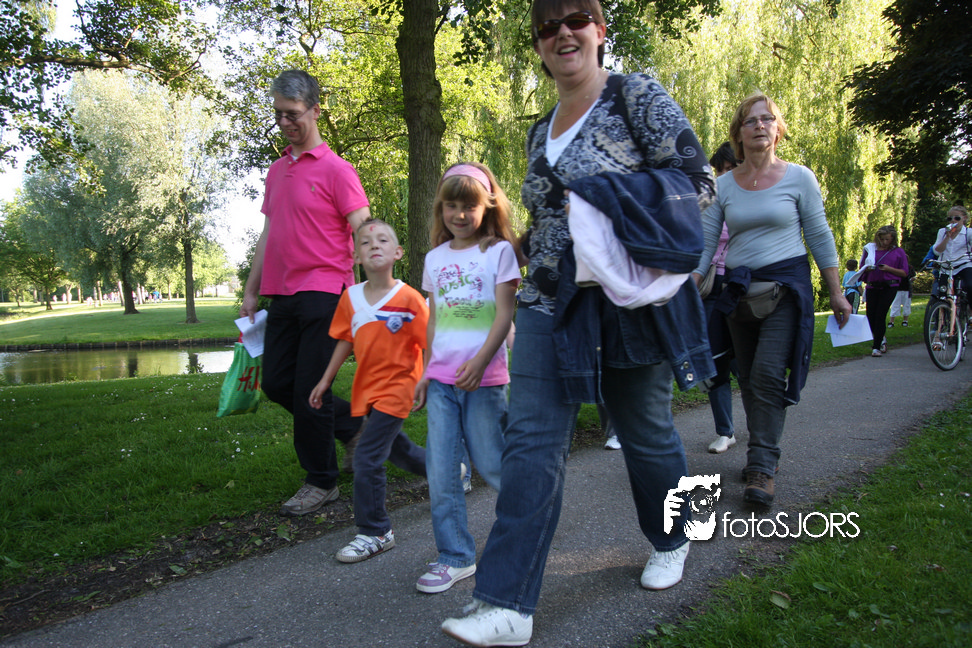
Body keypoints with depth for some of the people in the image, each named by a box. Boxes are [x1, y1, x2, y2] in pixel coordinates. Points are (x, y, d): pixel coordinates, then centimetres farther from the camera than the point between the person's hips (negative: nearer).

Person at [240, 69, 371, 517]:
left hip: (322, 293, -7)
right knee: (276, 383, 9)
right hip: (281, 295, 8)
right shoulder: (277, 171, 16)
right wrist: (252, 290, 18)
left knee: (309, 391, -3)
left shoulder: (335, 169, -5)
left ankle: (321, 483, 13)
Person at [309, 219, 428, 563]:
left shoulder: (409, 298, -14)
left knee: (367, 456, -10)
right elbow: (345, 341, 11)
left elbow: (427, 344, -10)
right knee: (394, 445, 23)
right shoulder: (351, 297, 1)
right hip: (367, 387, 7)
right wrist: (325, 380, 13)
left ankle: (374, 533, 6)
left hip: (396, 386, -7)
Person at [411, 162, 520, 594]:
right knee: (440, 471, 1)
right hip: (441, 378, 4)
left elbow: (504, 314, -8)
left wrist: (480, 361, -20)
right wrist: (426, 371, 15)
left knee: (489, 464, 4)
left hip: (483, 376, -4)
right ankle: (455, 557, 13)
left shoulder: (499, 250, -1)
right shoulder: (435, 257, 13)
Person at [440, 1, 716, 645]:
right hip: (551, 304, 5)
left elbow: (696, 180, -9)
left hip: (630, 301, -5)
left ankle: (671, 541, 42)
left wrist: (607, 203, -19)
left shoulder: (636, 95, -2)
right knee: (532, 440, -5)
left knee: (647, 432, 12)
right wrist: (534, 256, 13)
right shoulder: (541, 132, 16)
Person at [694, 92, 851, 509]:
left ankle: (763, 467, -8)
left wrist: (836, 294, 3)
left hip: (786, 286, -3)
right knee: (748, 378, 9)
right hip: (738, 290, 4)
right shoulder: (723, 185, 5)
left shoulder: (798, 177, 0)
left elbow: (820, 237, 3)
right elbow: (705, 243, 3)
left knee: (768, 373, -15)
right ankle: (763, 454, 24)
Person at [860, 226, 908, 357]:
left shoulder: (898, 252, 8)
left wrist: (889, 269, -12)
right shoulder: (870, 249, 13)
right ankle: (881, 339, 30)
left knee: (880, 315, -11)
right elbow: (861, 267, 18)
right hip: (872, 286, 3)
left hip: (889, 287, -3)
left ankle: (876, 347, -4)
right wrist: (867, 269, -5)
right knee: (871, 315, 2)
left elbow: (904, 273, 4)